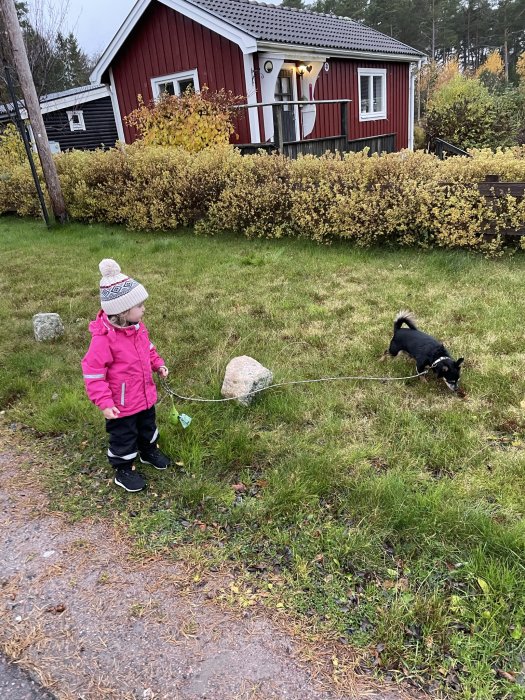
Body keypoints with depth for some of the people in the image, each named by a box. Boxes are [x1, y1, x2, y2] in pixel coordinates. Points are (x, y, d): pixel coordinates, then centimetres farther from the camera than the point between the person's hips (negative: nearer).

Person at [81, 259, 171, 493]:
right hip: (121, 403, -8)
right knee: (123, 436, 12)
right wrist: (104, 402, -25)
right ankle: (124, 470, 34)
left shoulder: (138, 327, -5)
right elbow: (93, 372, -24)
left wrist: (159, 365, 3)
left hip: (145, 395, 8)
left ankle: (149, 451, 53)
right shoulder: (103, 338, -29)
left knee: (147, 427, 28)